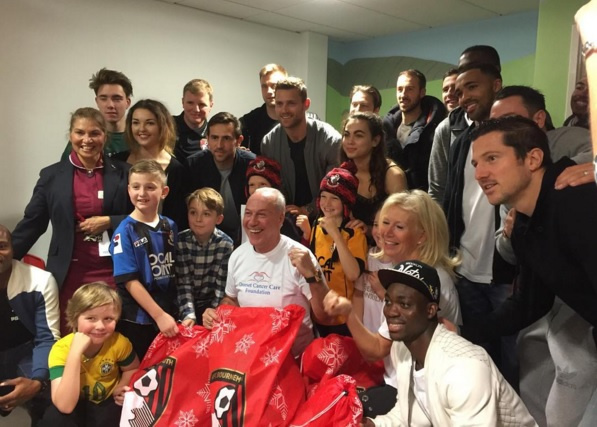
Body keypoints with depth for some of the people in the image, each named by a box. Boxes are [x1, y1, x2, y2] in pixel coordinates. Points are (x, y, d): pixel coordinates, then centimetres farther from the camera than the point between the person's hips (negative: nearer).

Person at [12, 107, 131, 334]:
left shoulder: (123, 173, 2)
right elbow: (31, 223, 7)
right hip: (69, 273, 1)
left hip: (113, 272, -1)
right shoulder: (52, 175, 5)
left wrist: (108, 221, -10)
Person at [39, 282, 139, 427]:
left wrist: (120, 388, -16)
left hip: (108, 404, 1)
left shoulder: (119, 343, -20)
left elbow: (132, 369, 5)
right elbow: (65, 406, -36)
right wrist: (76, 351, -39)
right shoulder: (61, 349, -24)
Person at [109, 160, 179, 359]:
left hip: (169, 315, 4)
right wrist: (159, 315, -17)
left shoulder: (170, 226, 3)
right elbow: (129, 280, -14)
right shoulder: (125, 231, -11)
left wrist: (170, 313, 4)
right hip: (136, 320, -4)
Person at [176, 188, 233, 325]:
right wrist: (189, 314, -24)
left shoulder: (225, 244, -14)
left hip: (210, 304, 0)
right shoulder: (180, 241, -12)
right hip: (185, 305, 1)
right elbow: (183, 283, -15)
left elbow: (221, 285, -12)